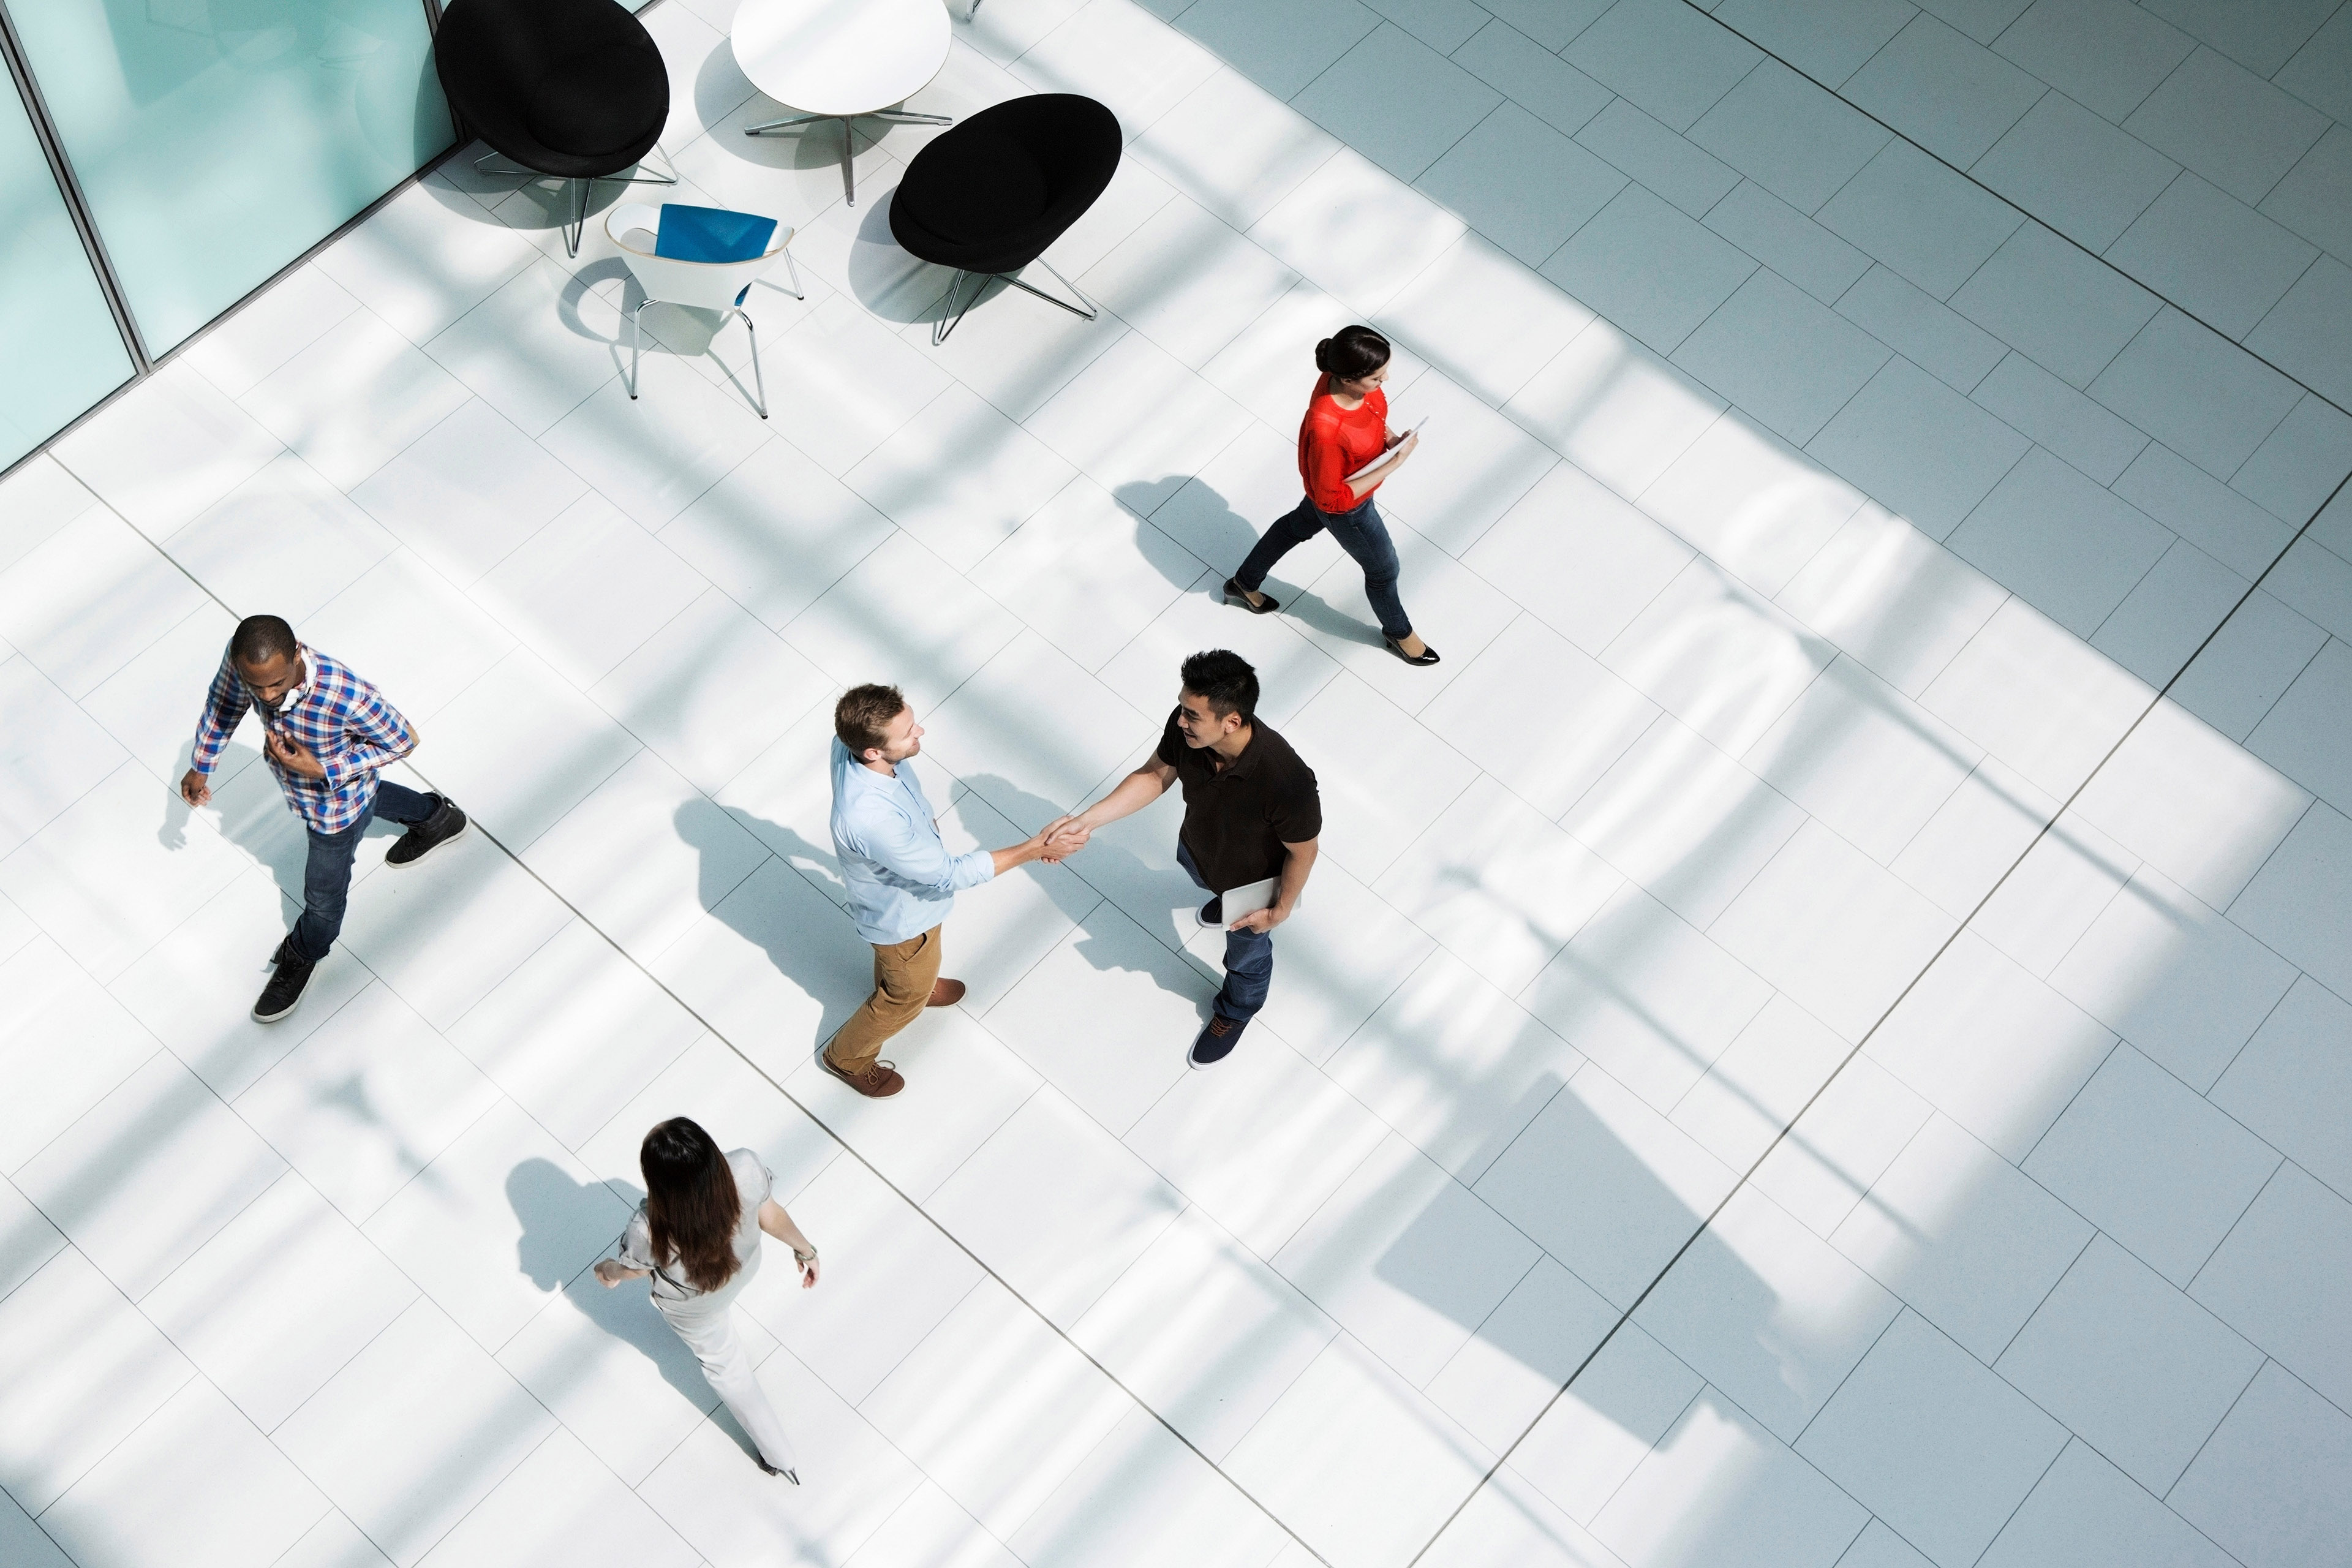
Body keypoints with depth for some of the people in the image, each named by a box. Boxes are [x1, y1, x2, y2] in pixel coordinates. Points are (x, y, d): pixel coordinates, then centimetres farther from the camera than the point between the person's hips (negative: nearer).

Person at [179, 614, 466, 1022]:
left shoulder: (348, 697, -47)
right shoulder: (242, 659, -31)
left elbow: (401, 740, -28)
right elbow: (224, 701, -7)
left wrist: (323, 770, -35)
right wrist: (201, 766, 0)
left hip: (336, 808, -5)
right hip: (294, 783, 5)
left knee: (323, 898, 21)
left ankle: (301, 958, 55)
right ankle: (435, 816, 68)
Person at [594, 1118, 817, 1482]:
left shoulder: (650, 1230, -44)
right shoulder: (746, 1169, -40)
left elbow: (633, 1269, -19)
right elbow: (771, 1216, -17)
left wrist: (608, 1271, 5)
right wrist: (805, 1249, 3)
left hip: (696, 1307, -3)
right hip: (744, 1266, 3)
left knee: (727, 1370, 27)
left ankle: (781, 1457, 45)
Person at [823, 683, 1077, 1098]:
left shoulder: (855, 741, -27)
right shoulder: (871, 820, -50)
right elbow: (950, 875, -36)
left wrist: (923, 817, 17)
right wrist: (1034, 849, -34)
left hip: (903, 876, 6)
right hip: (904, 915, -6)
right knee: (908, 994, 24)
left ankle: (917, 982, 70)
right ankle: (847, 1056, 50)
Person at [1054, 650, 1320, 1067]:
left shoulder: (1287, 780, -47)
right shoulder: (1185, 727, -33)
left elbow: (1303, 852, -27)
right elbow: (1155, 776, -12)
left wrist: (1280, 911, -14)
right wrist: (1087, 821, -20)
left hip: (1253, 883, -4)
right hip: (1196, 851, 4)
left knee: (1246, 955, 28)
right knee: (1209, 885, 40)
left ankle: (1235, 1011, 61)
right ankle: (1225, 900, 77)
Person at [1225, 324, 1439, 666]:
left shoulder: (1345, 377, -24)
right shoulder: (1325, 430, -46)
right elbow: (1333, 499, -31)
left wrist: (1387, 435, -16)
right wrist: (1395, 463, -33)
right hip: (1346, 508, -7)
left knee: (1300, 525, 33)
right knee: (1383, 569, 20)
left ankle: (1244, 584, 60)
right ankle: (1398, 632, 53)